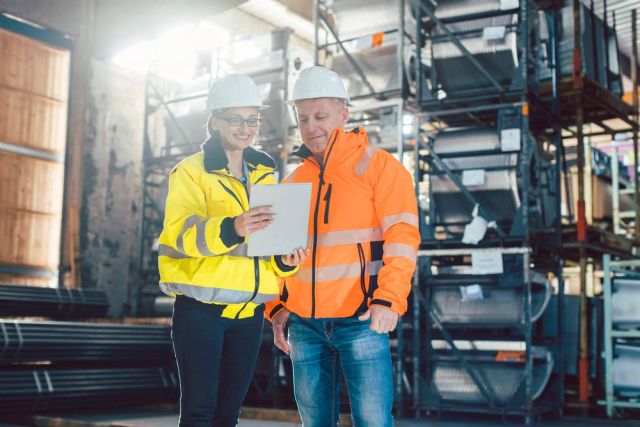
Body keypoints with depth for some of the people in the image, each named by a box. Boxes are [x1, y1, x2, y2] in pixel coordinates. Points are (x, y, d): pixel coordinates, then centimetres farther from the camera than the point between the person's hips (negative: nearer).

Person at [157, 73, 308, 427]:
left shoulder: (265, 174, 14)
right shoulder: (191, 171, -4)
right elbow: (181, 232, -20)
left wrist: (285, 259, -7)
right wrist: (231, 229, -38)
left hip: (249, 310, 5)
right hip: (201, 306, -5)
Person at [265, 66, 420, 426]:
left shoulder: (379, 166, 0)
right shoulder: (293, 181, 16)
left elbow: (402, 238, -8)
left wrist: (389, 300, -19)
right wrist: (277, 307, 9)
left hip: (361, 321, -5)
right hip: (304, 325, 5)